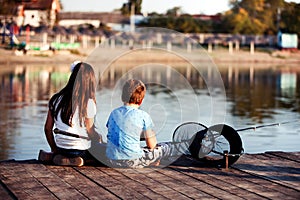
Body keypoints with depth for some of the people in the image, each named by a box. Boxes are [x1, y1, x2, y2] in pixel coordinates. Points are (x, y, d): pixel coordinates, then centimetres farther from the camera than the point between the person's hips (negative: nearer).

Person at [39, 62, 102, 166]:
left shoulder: (56, 99, 0)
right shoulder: (88, 103, -15)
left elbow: (47, 128, 5)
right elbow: (91, 133, -10)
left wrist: (54, 149, 18)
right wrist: (99, 137, 13)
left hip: (61, 148, 6)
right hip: (81, 150, -6)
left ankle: (51, 156, 6)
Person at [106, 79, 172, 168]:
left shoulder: (114, 113, 8)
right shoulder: (143, 116, -8)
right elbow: (151, 145, -3)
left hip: (112, 161, 6)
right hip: (132, 162, -6)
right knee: (165, 147, 12)